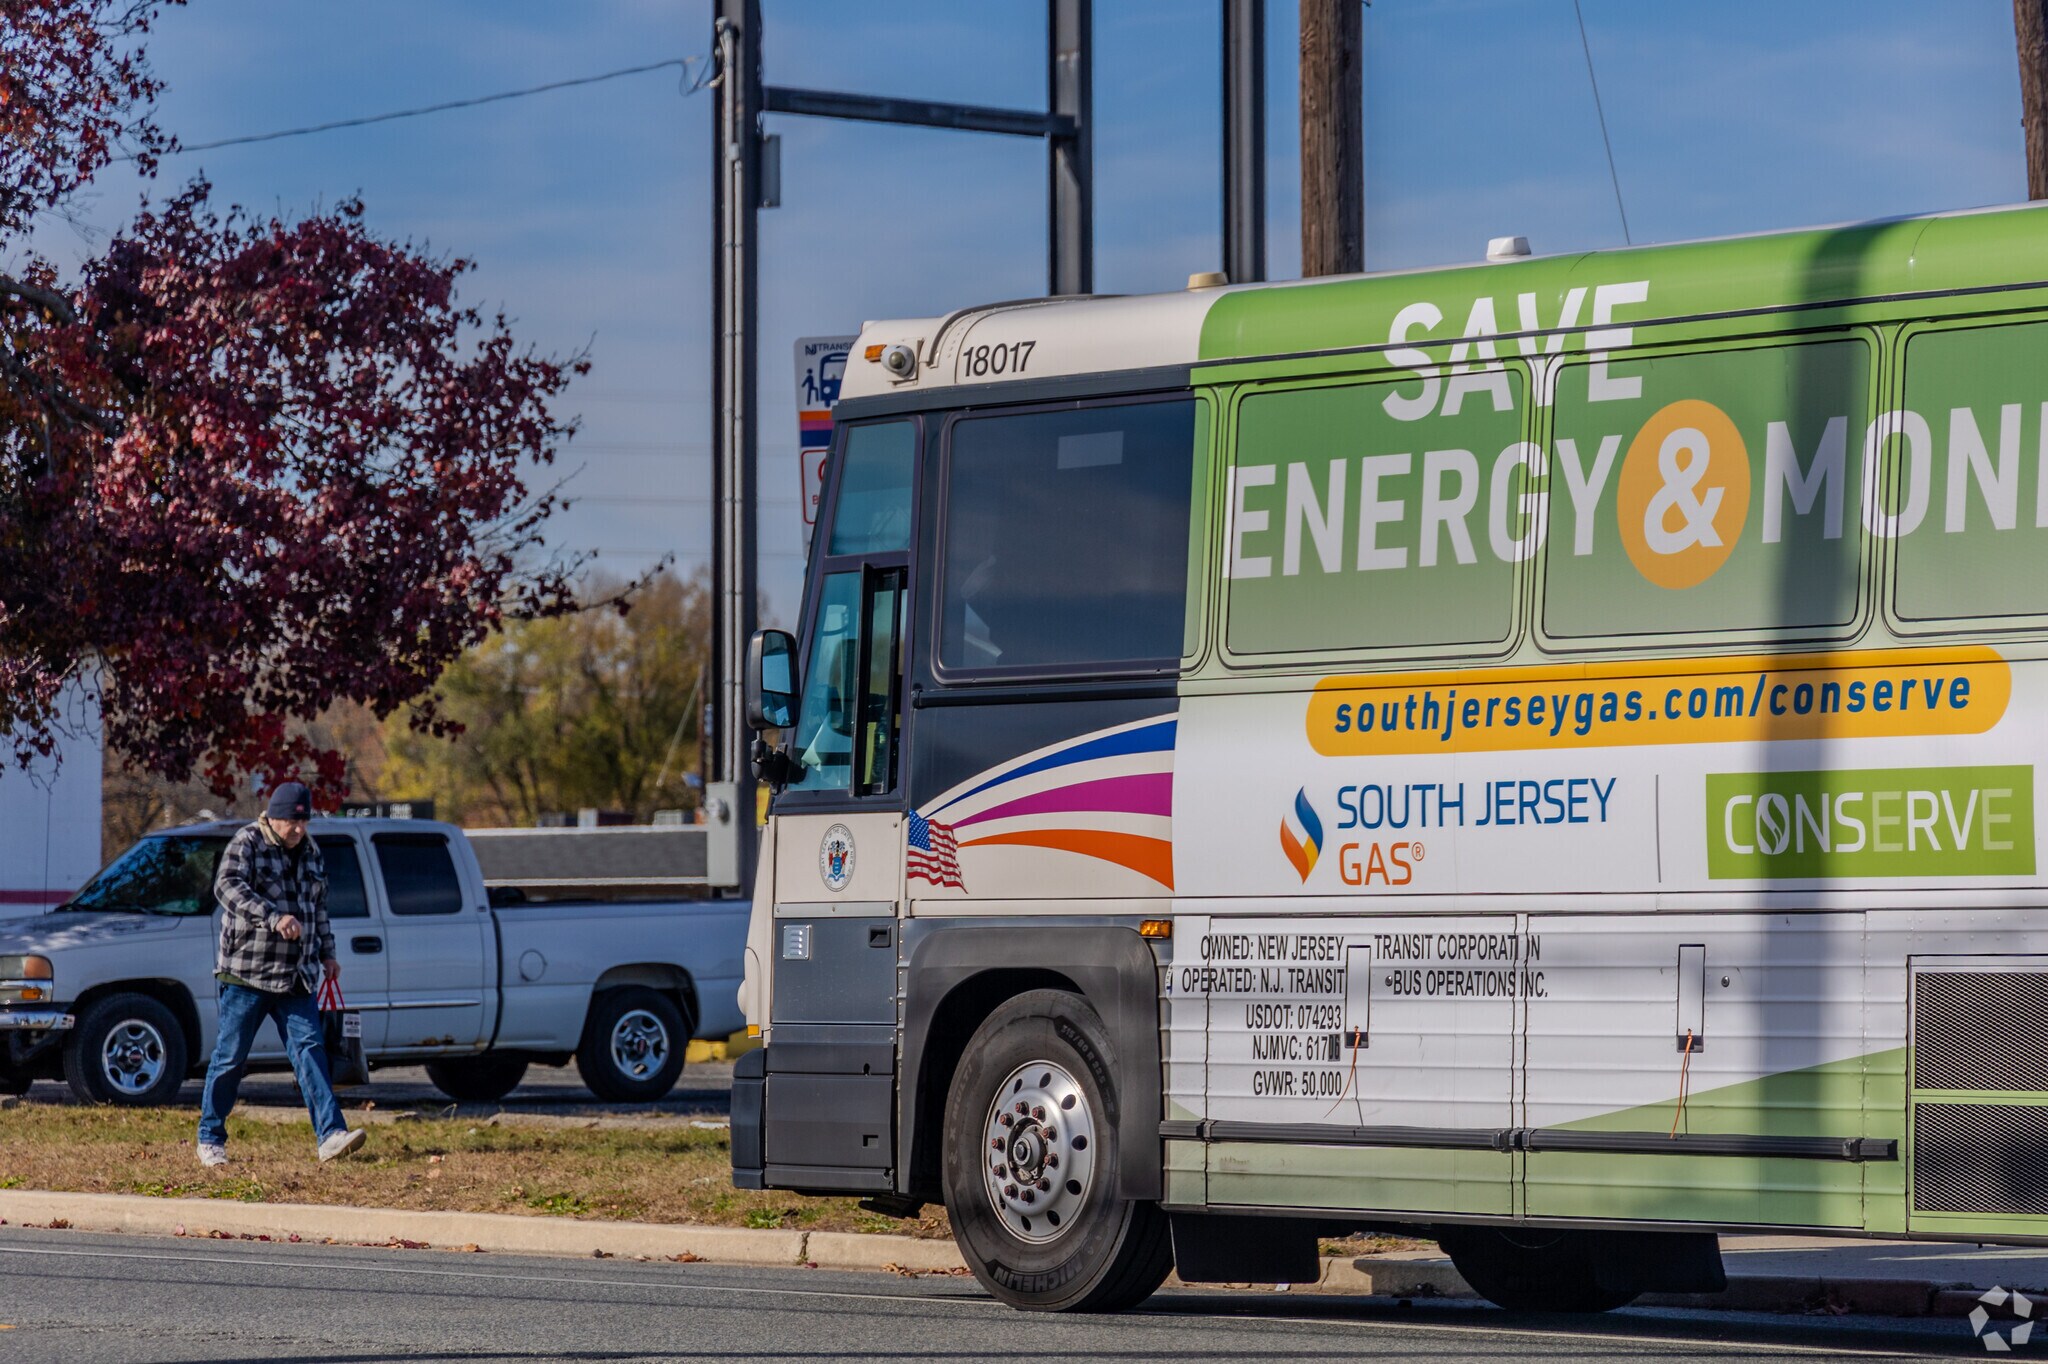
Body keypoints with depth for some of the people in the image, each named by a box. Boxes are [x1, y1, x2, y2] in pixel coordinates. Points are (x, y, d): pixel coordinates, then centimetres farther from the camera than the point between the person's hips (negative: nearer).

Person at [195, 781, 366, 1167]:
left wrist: (327, 953, 28)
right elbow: (228, 887, -23)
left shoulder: (310, 852, 16)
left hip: (295, 976, 5)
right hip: (246, 973, -5)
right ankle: (210, 1139, 13)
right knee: (231, 1056, 1)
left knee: (309, 1048, -6)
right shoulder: (246, 844, -6)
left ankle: (331, 1135, -15)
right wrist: (274, 918, -34)